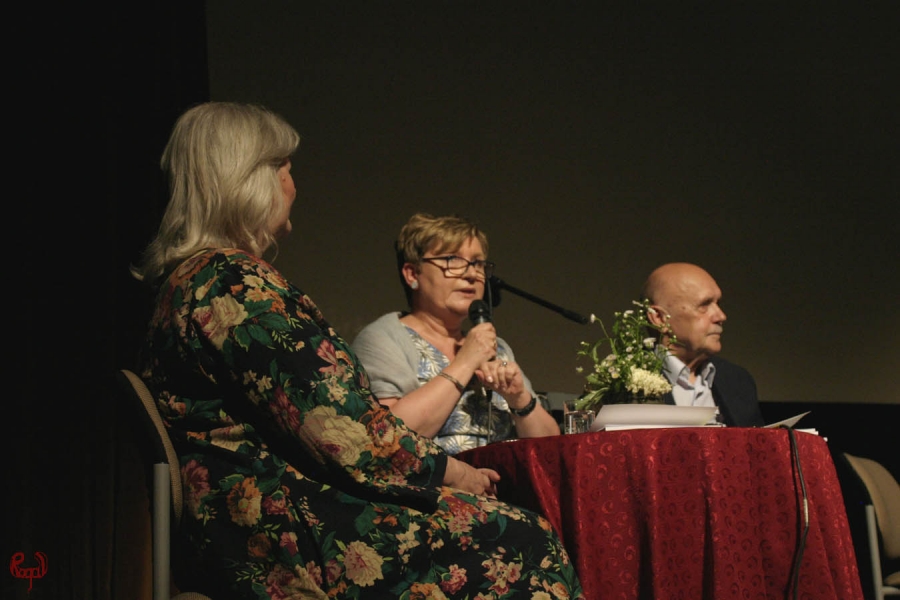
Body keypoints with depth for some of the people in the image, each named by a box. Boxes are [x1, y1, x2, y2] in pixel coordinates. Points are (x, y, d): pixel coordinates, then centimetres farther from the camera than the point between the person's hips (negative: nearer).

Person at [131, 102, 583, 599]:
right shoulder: (233, 284, -16)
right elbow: (333, 426, -19)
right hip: (279, 536, -10)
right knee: (525, 542, -11)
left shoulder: (190, 279, 18)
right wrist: (447, 470, -5)